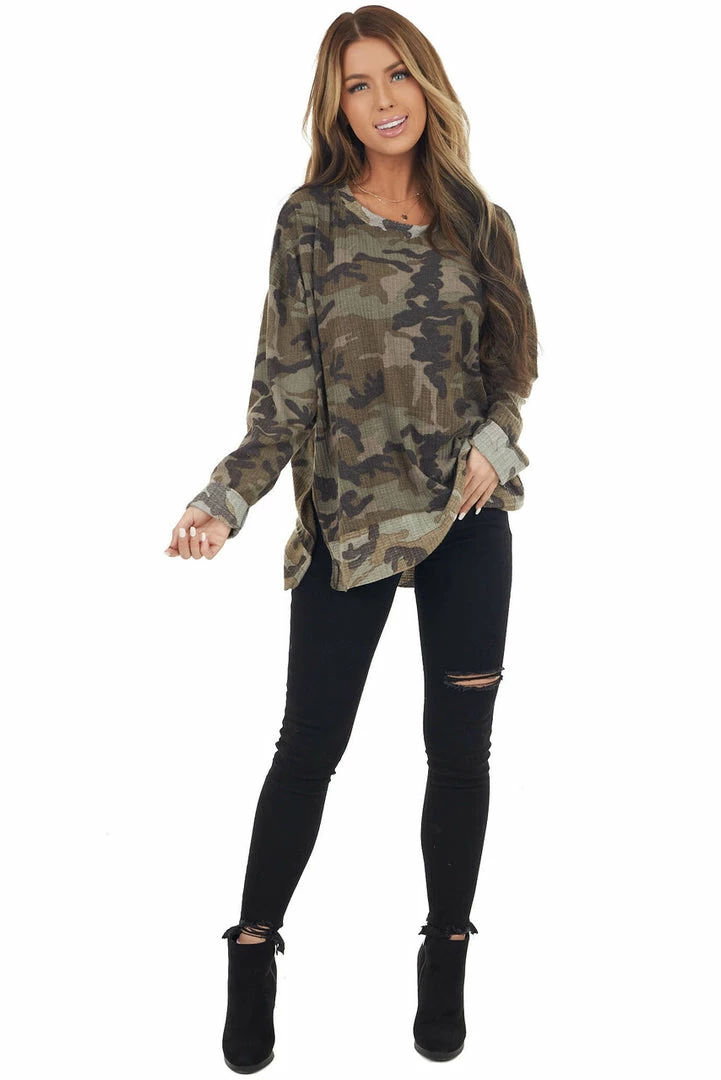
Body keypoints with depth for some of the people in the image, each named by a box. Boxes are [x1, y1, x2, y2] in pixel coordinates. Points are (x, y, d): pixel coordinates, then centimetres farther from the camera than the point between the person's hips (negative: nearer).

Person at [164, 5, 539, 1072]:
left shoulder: (479, 223, 8)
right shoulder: (312, 221, 0)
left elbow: (512, 369, 13)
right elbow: (283, 390, -3)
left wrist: (493, 440, -8)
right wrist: (227, 500, -16)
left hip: (469, 516, 3)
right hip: (348, 521, -2)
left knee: (459, 746, 7)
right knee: (310, 745, 1)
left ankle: (446, 962, 24)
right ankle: (253, 956, 20)